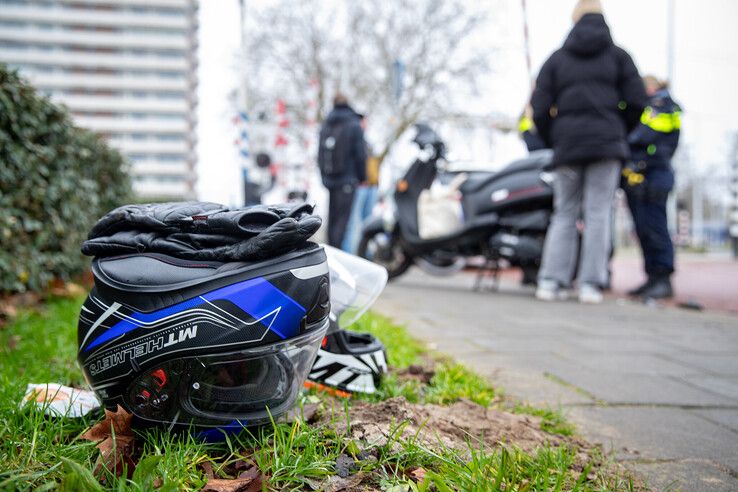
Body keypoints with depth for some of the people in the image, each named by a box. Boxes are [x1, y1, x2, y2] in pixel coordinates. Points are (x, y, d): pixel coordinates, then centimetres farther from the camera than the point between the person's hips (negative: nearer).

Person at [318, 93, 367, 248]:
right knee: (343, 218, -6)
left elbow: (320, 154, 14)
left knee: (332, 217, 14)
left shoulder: (325, 125, 9)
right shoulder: (354, 126, -8)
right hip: (347, 180, -5)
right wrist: (362, 177, 3)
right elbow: (360, 154, -8)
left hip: (329, 179, 6)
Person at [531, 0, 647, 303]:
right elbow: (636, 101, 3)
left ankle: (551, 281, -2)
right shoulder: (618, 56, 11)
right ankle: (591, 284, -6)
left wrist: (553, 142, 18)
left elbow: (540, 109, 6)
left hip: (567, 145, 1)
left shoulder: (557, 59, 13)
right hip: (606, 142, -1)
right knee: (598, 213, -1)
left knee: (564, 214, 7)